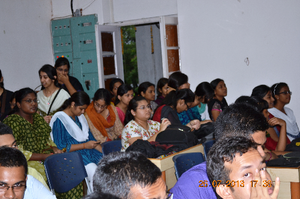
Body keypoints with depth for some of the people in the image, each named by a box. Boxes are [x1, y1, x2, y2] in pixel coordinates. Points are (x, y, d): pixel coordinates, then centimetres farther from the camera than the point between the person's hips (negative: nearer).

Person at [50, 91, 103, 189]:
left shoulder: (80, 117, 18)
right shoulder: (59, 120, -7)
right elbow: (61, 148, -13)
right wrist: (85, 145, -13)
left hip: (88, 152, 7)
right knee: (95, 173, -32)